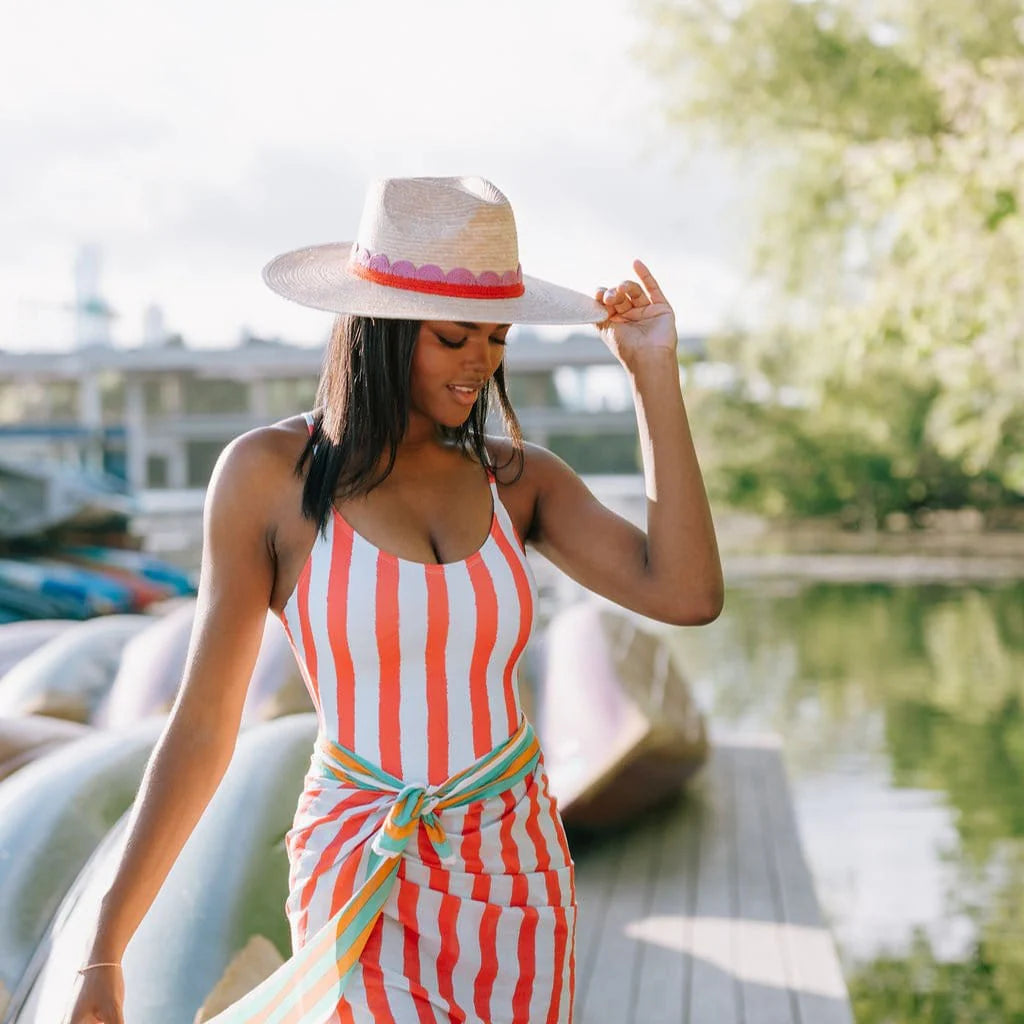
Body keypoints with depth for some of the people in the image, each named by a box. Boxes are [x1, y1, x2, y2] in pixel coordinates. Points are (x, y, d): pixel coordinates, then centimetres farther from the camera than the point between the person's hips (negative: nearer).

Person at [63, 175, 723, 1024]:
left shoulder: (518, 477, 0)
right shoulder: (269, 473, -9)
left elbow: (688, 595, -13)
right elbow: (204, 722, -7)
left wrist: (655, 375, -11)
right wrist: (105, 953, -7)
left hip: (518, 864, 3)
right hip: (363, 880, -3)